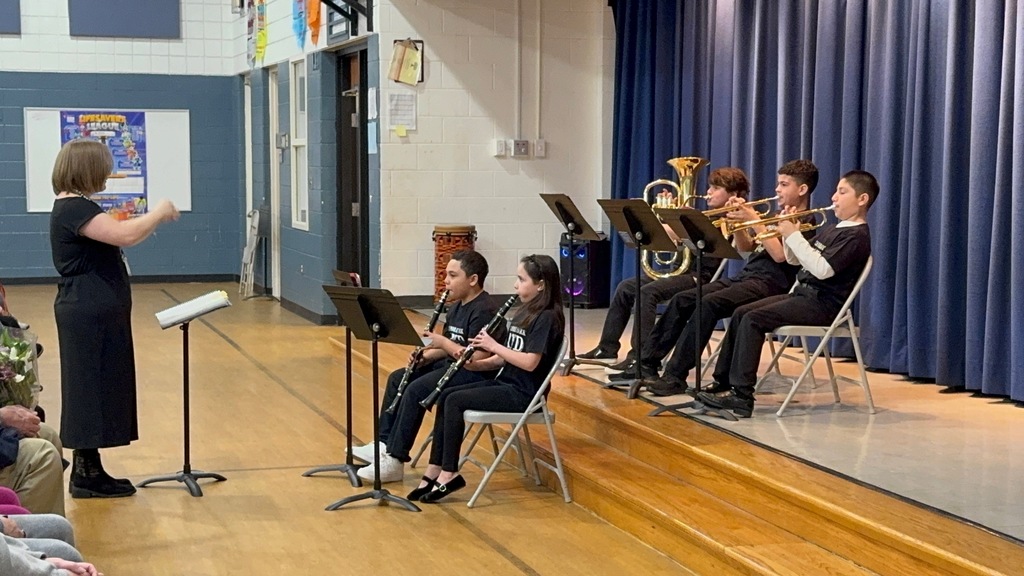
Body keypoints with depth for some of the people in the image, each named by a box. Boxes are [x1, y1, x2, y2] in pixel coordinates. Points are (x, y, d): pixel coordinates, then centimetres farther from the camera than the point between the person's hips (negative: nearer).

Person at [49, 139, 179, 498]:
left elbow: (110, 242, 20)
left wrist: (153, 220, 11)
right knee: (92, 389, -5)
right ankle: (86, 475, 2)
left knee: (99, 389, 13)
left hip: (95, 314, 11)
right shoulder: (74, 209, -17)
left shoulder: (73, 207, 16)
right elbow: (125, 235, -29)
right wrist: (159, 213, -14)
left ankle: (88, 469, 19)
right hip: (89, 315, -11)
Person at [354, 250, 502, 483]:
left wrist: (442, 342, -20)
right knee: (398, 378, 6)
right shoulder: (457, 307, 12)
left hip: (475, 374, -11)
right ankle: (384, 444, 7)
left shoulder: (484, 311, -19)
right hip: (451, 365, 11)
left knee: (416, 390, -25)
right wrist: (425, 355, -3)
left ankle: (395, 461, -19)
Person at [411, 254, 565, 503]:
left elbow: (530, 362, -23)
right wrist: (479, 363, -1)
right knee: (445, 396, -4)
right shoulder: (524, 313, 14)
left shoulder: (546, 318, -14)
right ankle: (435, 470, -4)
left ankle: (448, 474, -11)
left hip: (523, 394, -9)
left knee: (455, 401, -18)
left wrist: (493, 346, -17)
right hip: (504, 383, 9)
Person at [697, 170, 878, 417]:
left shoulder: (856, 236, -13)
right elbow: (794, 259, 21)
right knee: (741, 313, 2)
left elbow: (823, 269, -26)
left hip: (822, 304, -10)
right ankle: (723, 382, 4)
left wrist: (794, 235, -21)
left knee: (753, 319, -21)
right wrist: (789, 233, 3)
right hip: (802, 293, 10)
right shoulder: (831, 229, 17)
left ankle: (741, 396, -22)